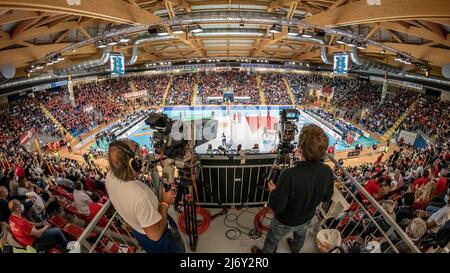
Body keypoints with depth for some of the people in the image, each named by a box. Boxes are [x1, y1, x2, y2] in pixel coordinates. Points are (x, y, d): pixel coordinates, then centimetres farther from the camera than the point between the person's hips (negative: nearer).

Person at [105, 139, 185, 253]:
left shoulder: (110, 177, -23)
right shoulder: (141, 196, -47)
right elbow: (156, 235, -33)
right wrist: (165, 203, -25)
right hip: (160, 239, -6)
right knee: (177, 249, 26)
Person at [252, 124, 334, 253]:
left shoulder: (289, 176, -44)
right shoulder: (327, 172, -26)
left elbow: (276, 207, -31)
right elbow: (327, 198, -7)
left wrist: (273, 190, -13)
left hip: (285, 222, -5)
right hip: (307, 218, 5)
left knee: (272, 240, 26)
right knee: (300, 234, 37)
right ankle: (295, 249, 67)